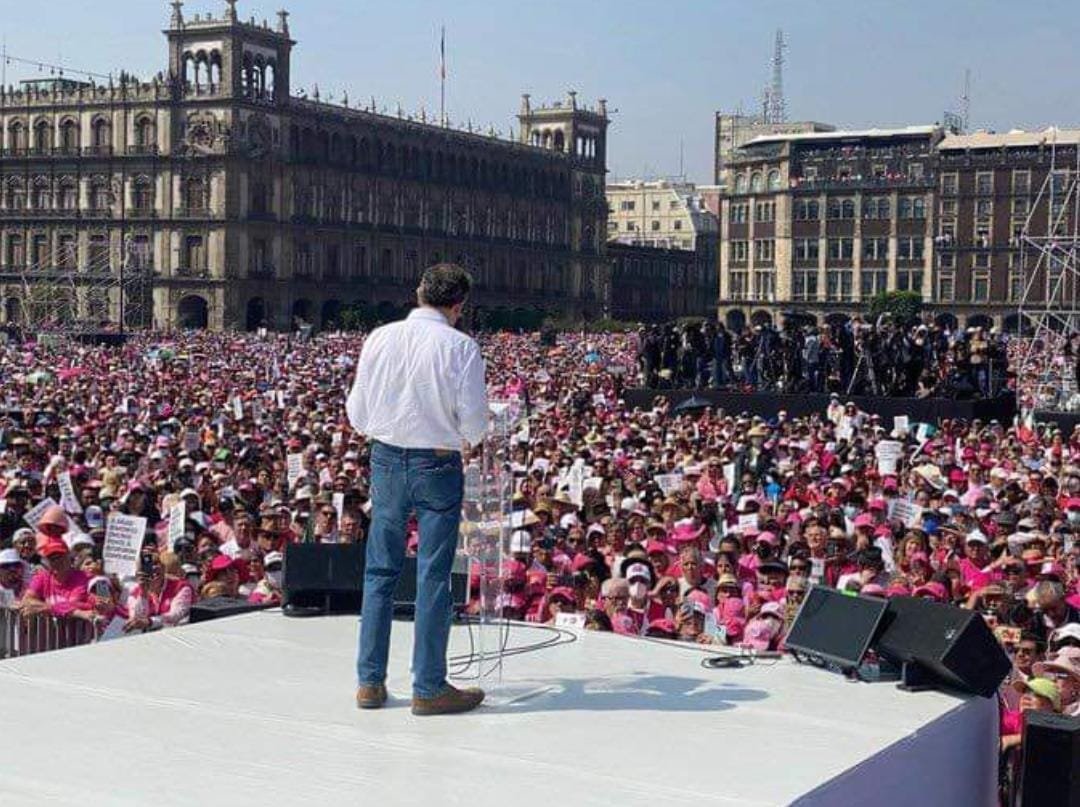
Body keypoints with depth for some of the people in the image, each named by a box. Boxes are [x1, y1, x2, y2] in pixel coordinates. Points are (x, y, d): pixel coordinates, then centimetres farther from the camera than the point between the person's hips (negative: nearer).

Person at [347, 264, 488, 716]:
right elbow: (474, 423, -11)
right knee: (433, 576, 4)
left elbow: (357, 413, 4)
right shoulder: (460, 347, -12)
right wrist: (465, 439, 11)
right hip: (438, 465, -4)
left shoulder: (379, 339, 0)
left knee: (380, 571, 14)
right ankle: (429, 688, 11)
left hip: (386, 459, 4)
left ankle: (370, 681, 19)